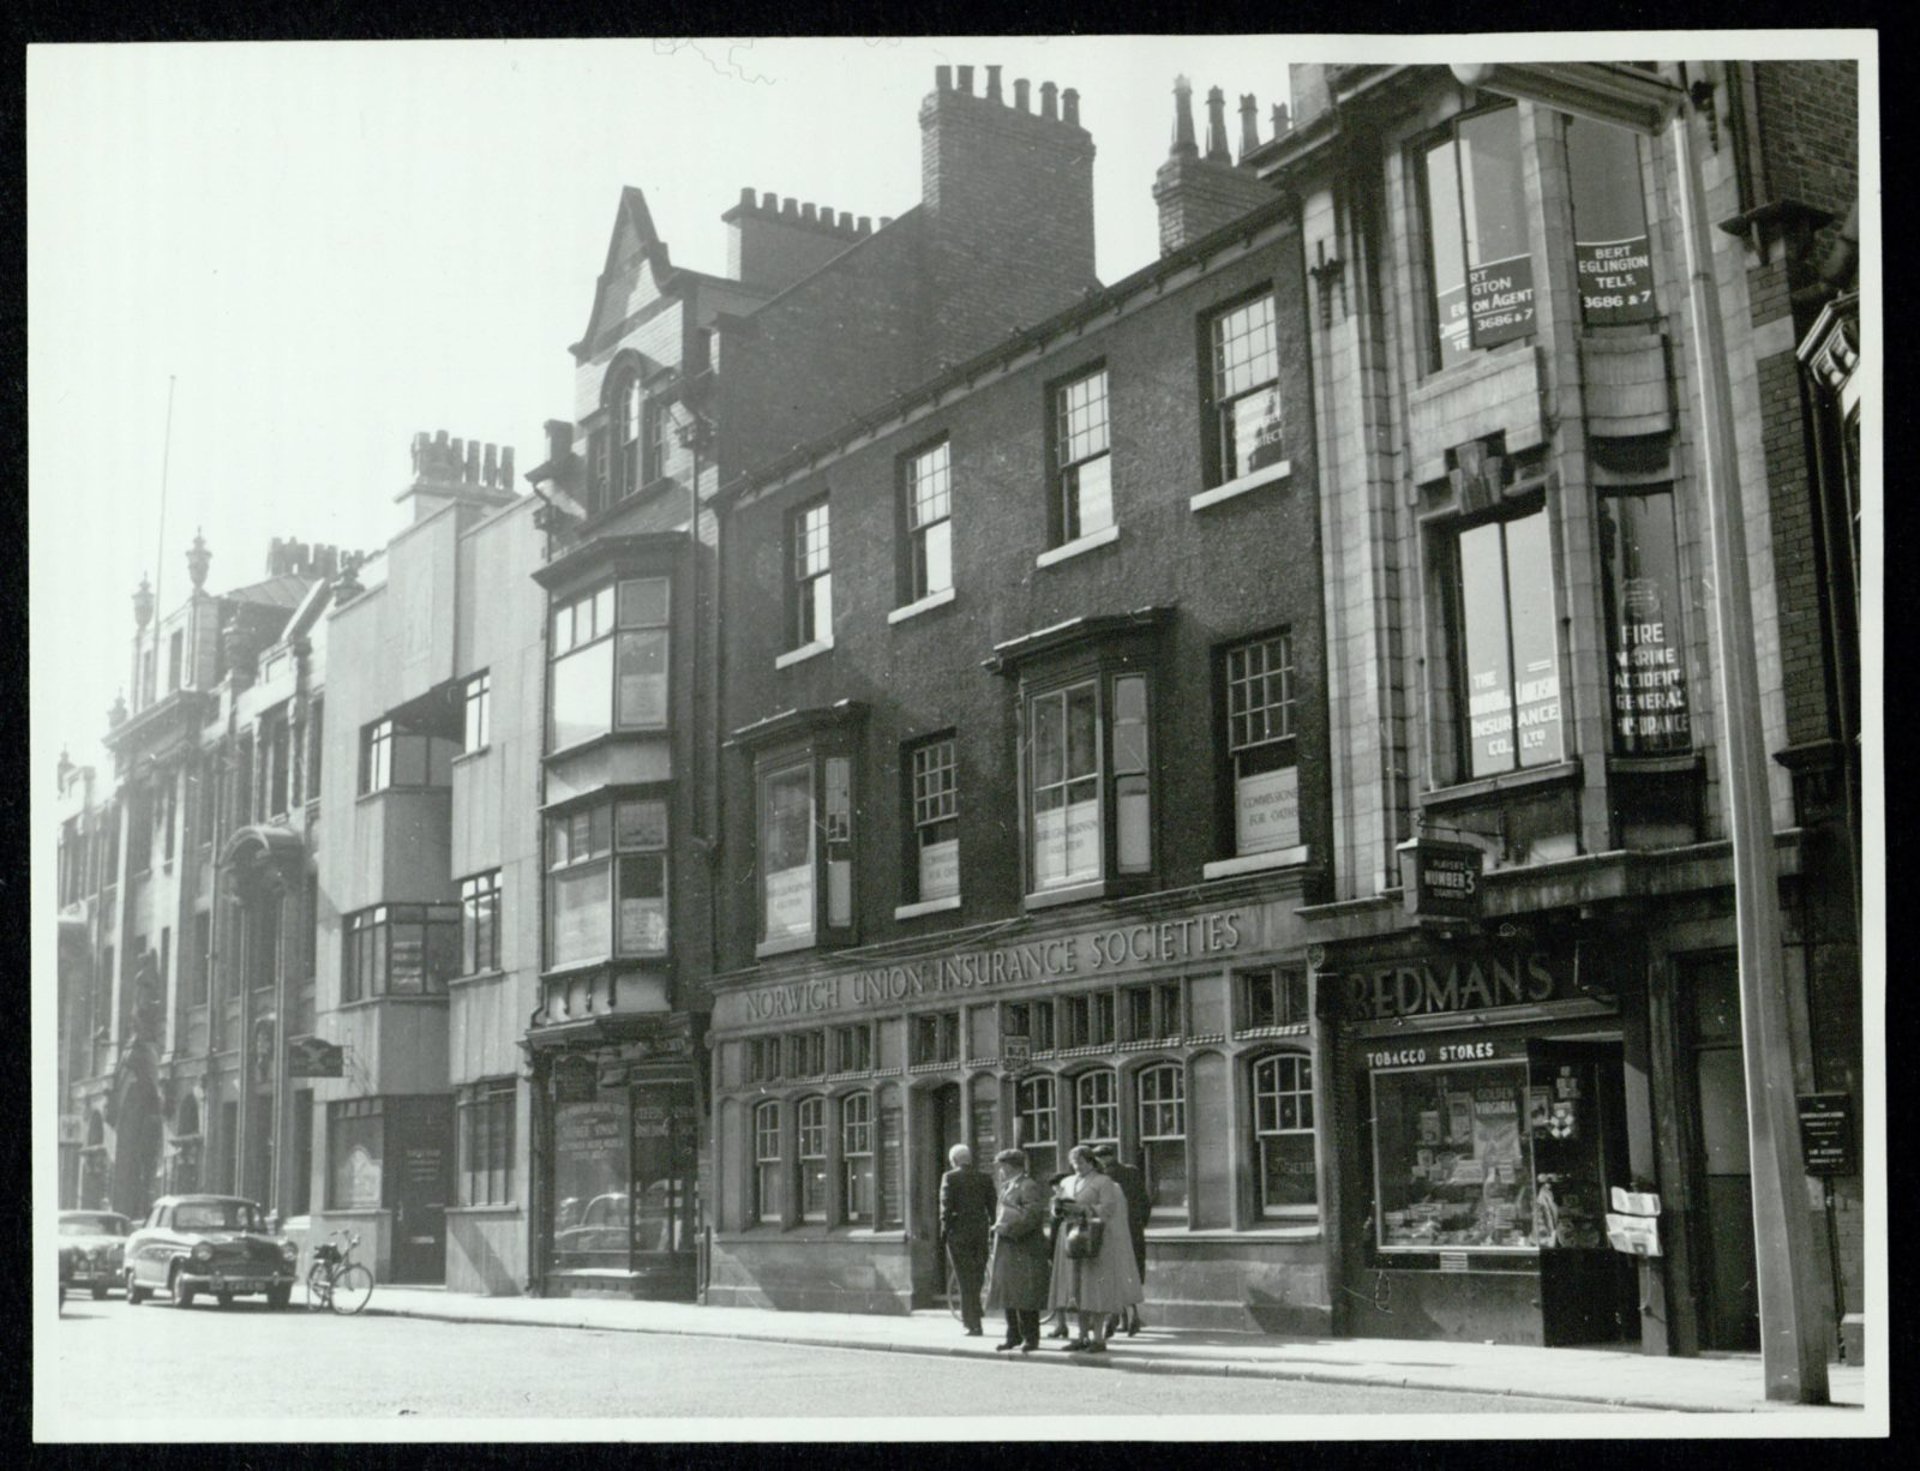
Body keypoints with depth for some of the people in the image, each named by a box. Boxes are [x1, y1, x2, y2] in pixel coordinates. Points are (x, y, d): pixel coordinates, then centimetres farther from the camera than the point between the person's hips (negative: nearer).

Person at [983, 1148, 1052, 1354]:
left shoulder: (1029, 1187, -12)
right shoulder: (1008, 1187, 17)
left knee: (1025, 1297, -5)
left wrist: (1005, 1228, -17)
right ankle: (1014, 1336, 20)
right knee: (1007, 1293, 12)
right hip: (1006, 1250, 9)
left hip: (1024, 1250, -9)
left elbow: (1030, 1217, -20)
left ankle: (1031, 1337, 3)